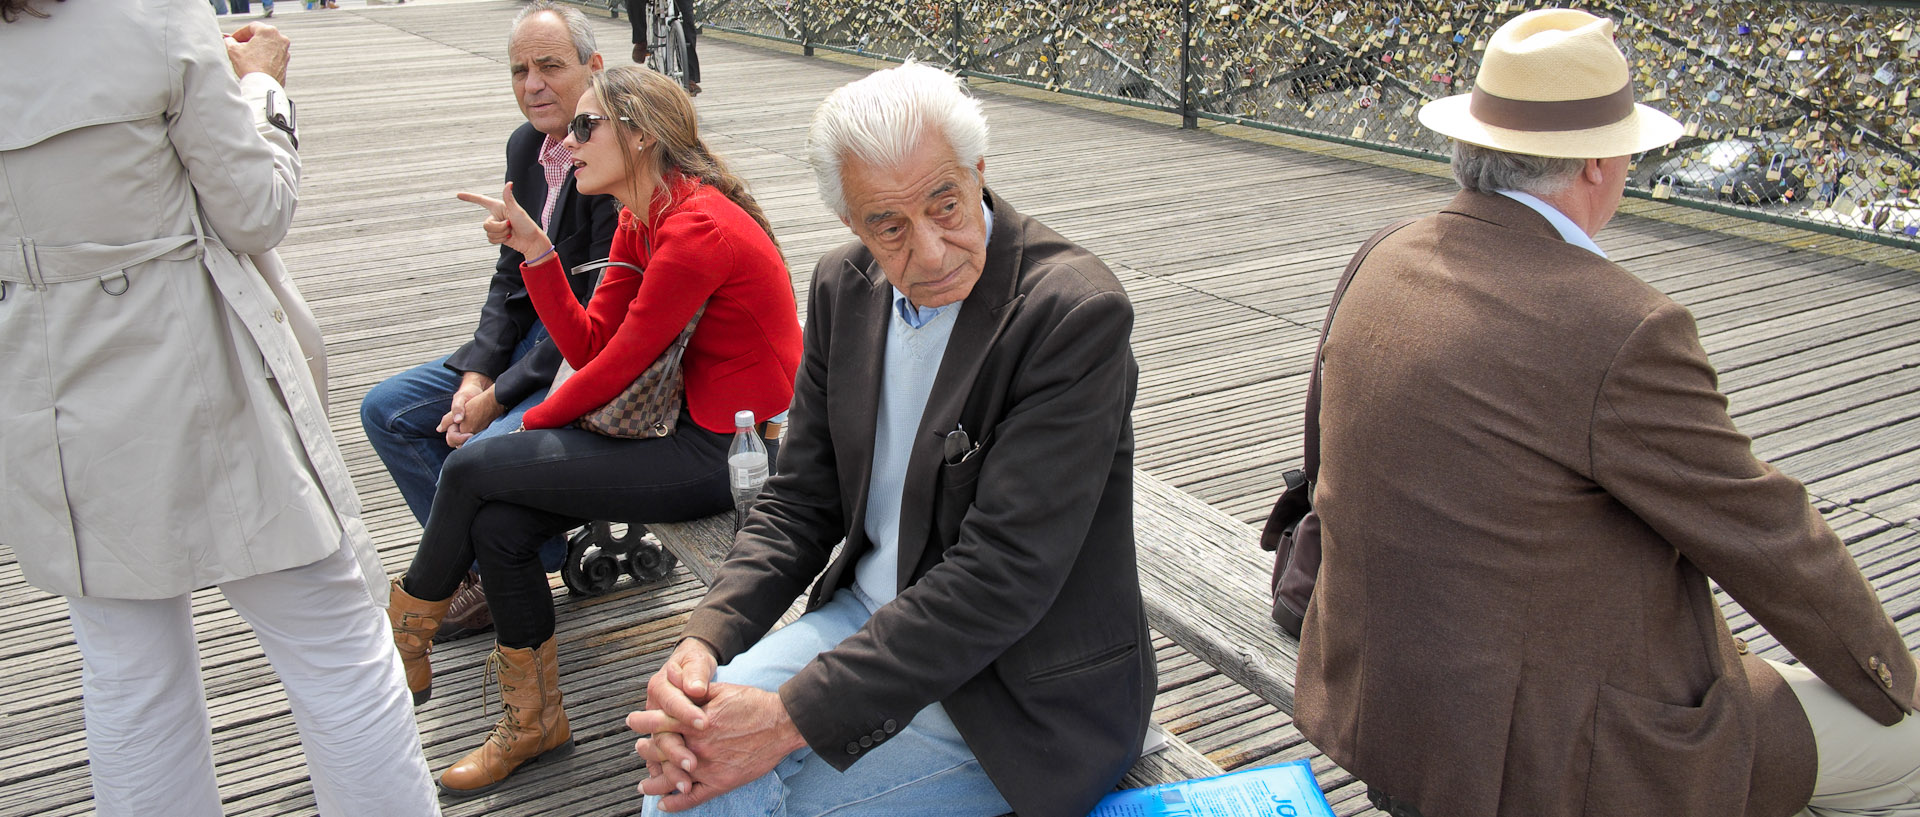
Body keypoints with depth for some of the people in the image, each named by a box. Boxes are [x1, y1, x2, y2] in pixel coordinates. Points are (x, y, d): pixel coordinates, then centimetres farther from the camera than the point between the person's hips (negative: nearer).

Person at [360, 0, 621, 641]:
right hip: (534, 340, 9)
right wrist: (476, 375, -4)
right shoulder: (527, 146, 7)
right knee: (387, 410, 7)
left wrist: (500, 396, -17)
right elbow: (512, 278, 11)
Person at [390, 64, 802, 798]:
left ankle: (406, 635, 19)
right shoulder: (641, 221, 9)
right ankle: (535, 722, 15)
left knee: (472, 469, -8)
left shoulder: (698, 228, -21)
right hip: (695, 429, 9)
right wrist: (535, 248, -4)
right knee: (498, 523, -2)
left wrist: (528, 426, 0)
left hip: (736, 454, -9)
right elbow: (587, 345, 6)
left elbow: (618, 366, -16)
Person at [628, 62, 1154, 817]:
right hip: (869, 614, 6)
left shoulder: (1075, 312, -22)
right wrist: (706, 639, -13)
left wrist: (794, 717, -26)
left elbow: (1000, 577, -26)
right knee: (689, 756, -14)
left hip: (1020, 684, -5)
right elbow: (801, 500, 5)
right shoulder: (844, 287, 0)